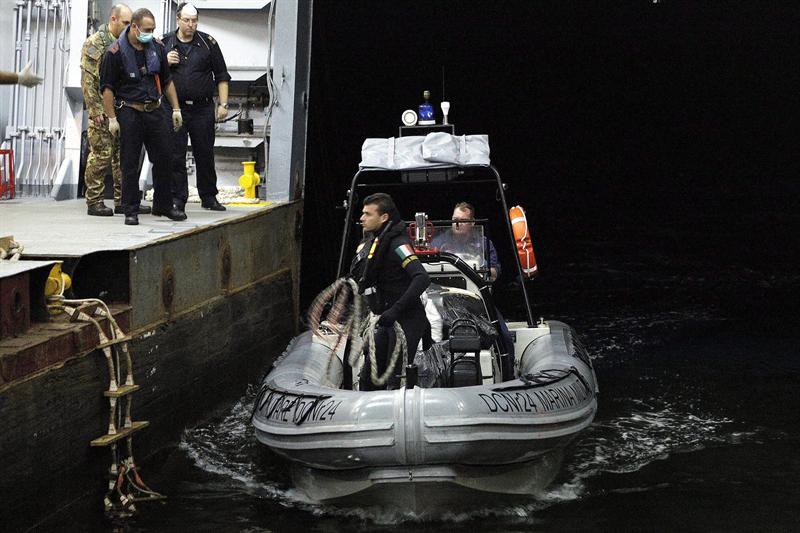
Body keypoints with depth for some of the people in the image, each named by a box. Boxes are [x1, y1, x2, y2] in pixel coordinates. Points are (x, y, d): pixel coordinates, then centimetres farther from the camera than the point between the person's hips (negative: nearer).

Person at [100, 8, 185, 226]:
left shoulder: (157, 48, 7)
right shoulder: (116, 52, -8)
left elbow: (167, 81, 16)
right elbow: (107, 88, -6)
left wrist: (176, 109, 11)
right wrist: (112, 119, -10)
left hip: (155, 111, 5)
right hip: (129, 112, -5)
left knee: (163, 159, 7)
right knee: (130, 164, -1)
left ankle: (163, 205, 20)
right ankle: (131, 210, 6)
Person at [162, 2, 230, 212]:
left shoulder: (208, 43, 5)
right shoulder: (165, 43, 6)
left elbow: (222, 76, 8)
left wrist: (223, 104, 1)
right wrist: (165, 63, -8)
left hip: (203, 109, 0)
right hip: (174, 108, 0)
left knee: (205, 154, 6)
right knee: (176, 156, -1)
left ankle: (209, 197, 17)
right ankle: (177, 198, 6)